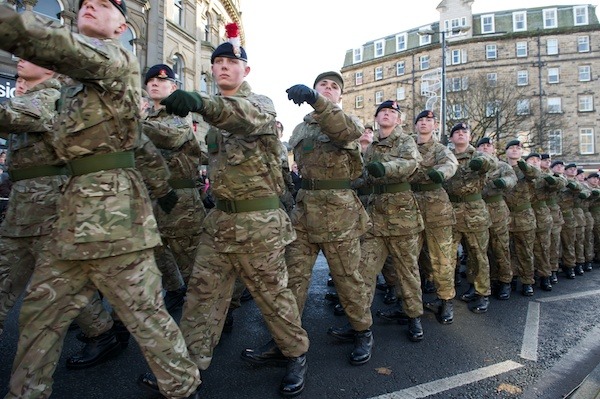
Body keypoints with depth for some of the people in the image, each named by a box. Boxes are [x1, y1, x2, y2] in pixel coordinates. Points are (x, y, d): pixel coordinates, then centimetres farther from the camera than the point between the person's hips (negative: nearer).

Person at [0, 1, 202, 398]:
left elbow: (54, 44, -24)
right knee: (41, 308, 16)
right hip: (76, 206, 9)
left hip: (112, 207, -9)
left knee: (144, 312, 0)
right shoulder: (78, 81, 24)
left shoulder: (115, 55, -5)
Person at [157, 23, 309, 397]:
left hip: (258, 218, -7)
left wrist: (201, 102, -50)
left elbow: (248, 117, -34)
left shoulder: (260, 102, -7)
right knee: (203, 289, 9)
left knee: (272, 291, 4)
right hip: (220, 216, 7)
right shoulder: (217, 112, 15)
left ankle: (296, 353, 26)